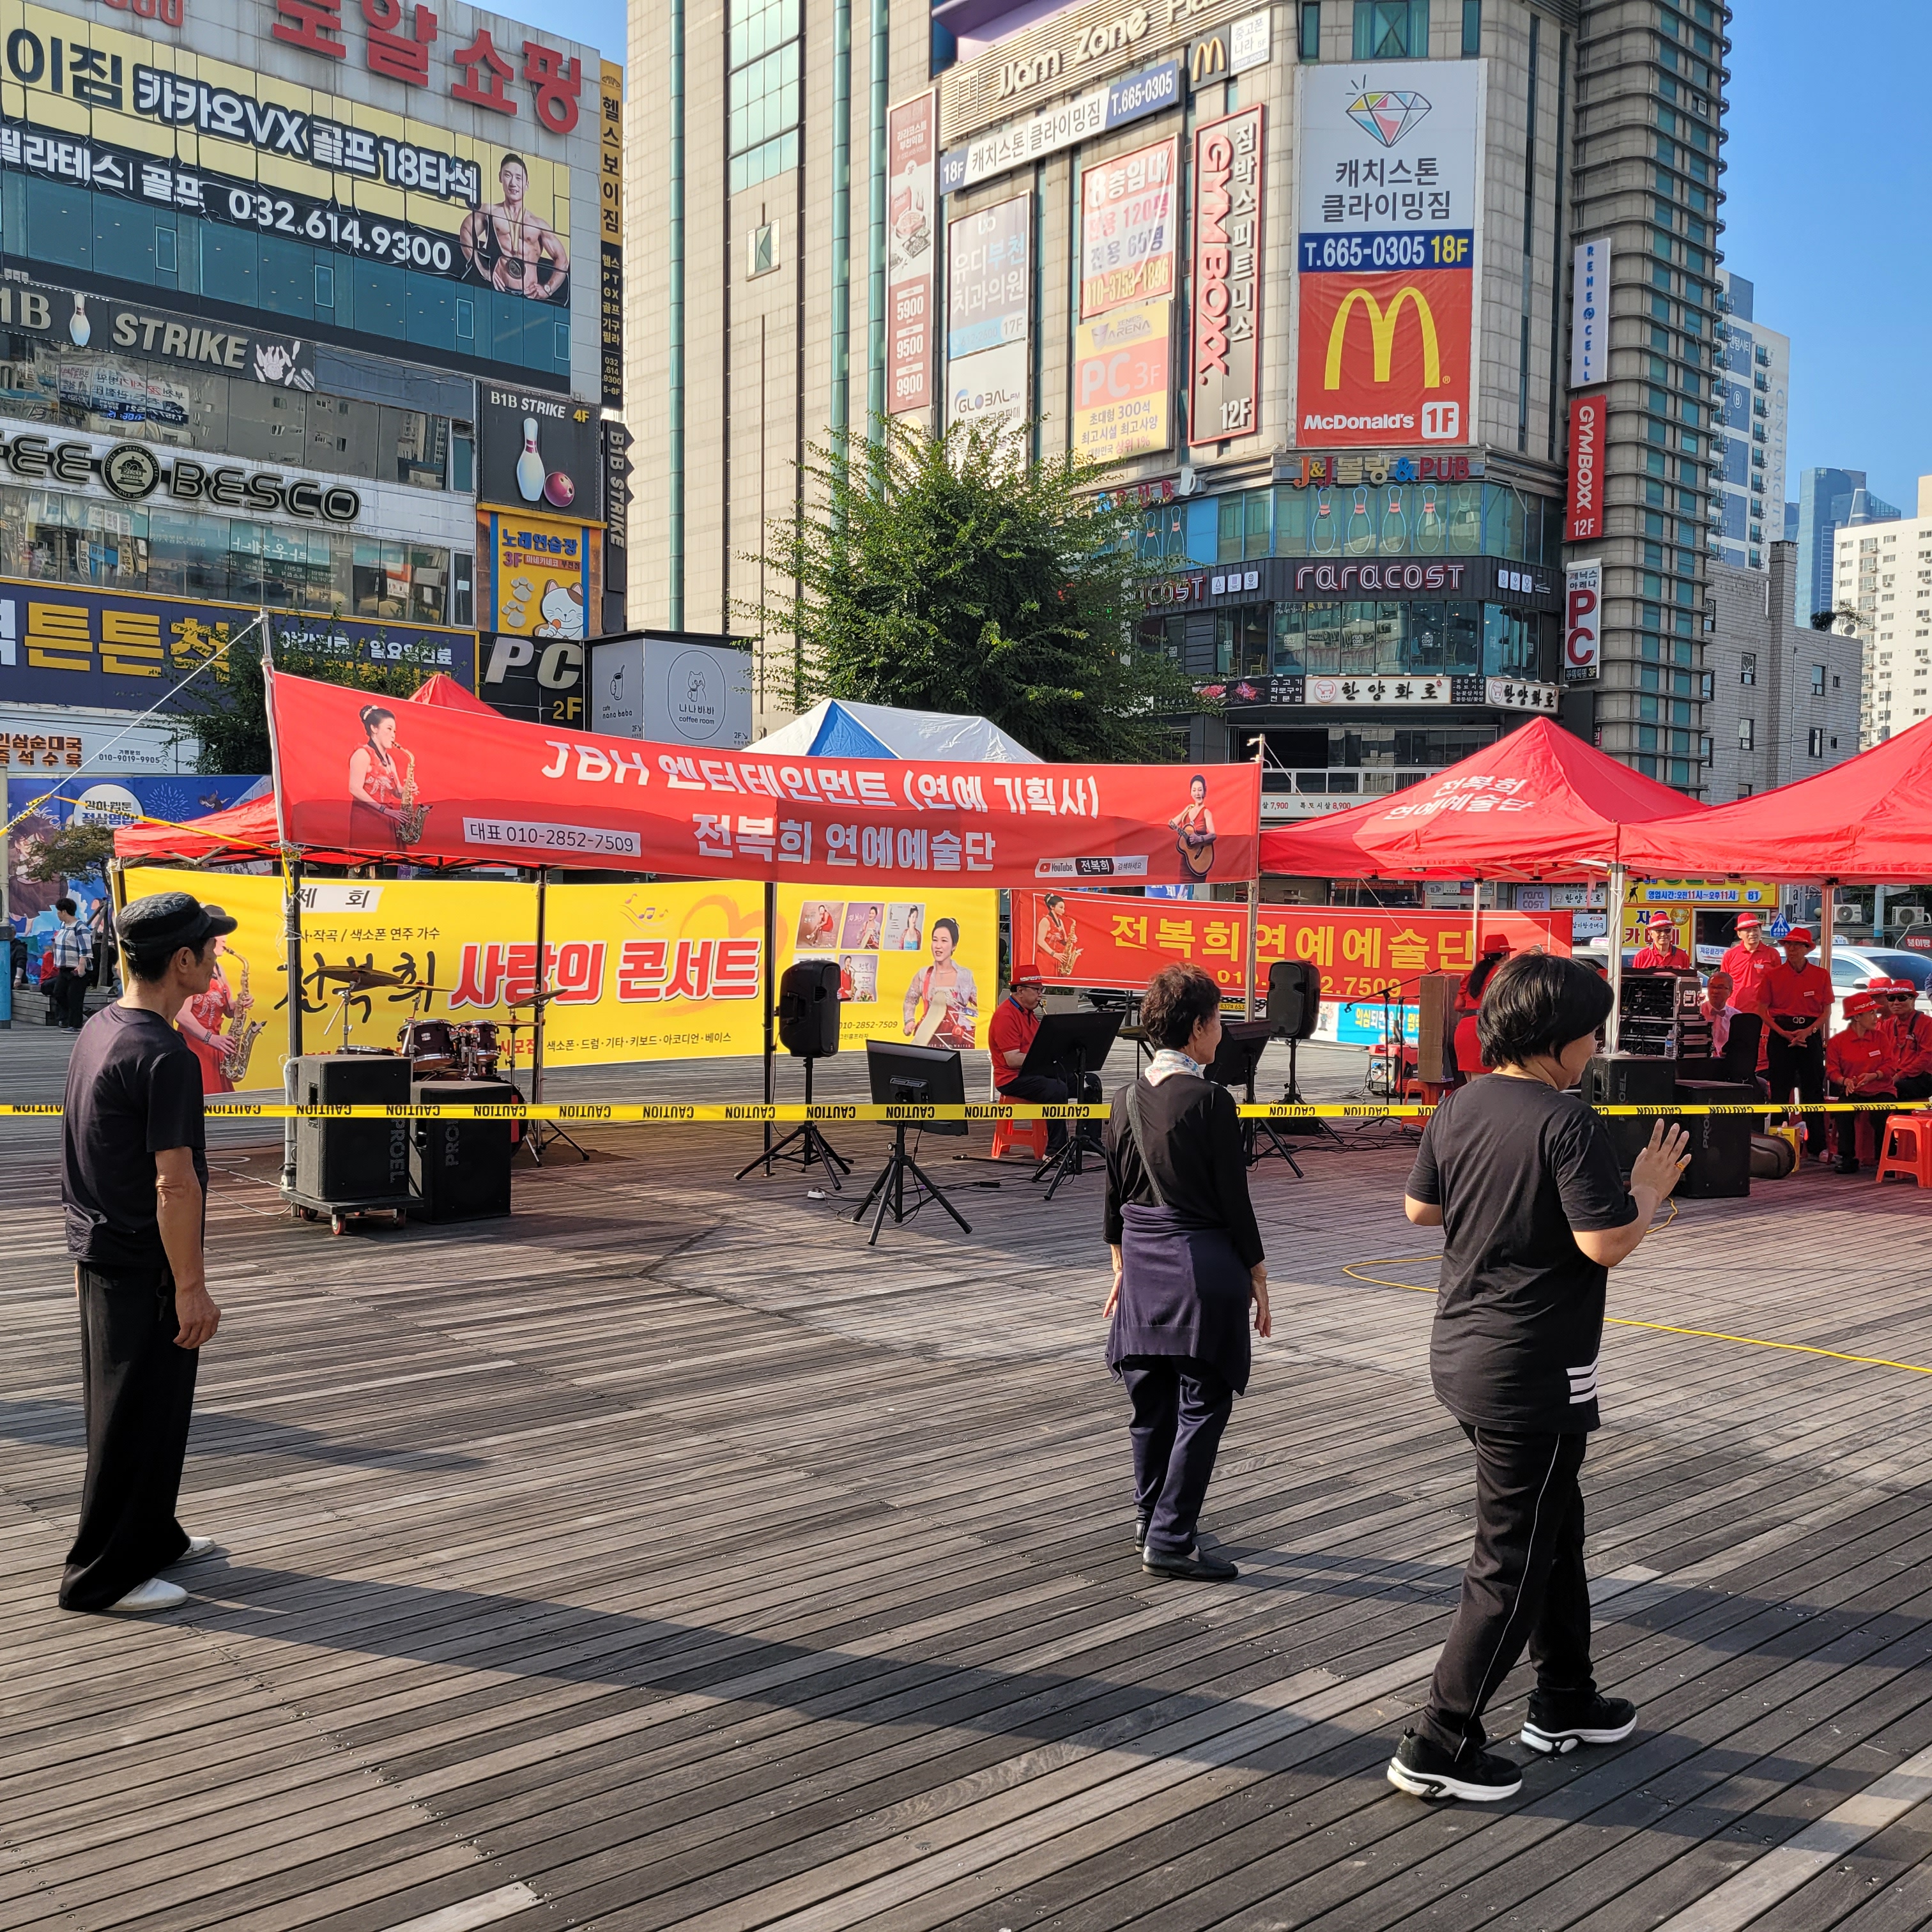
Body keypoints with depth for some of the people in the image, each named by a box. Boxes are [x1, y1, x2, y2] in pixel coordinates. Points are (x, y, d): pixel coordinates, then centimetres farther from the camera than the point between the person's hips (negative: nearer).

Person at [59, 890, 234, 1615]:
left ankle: (152, 1535, 36)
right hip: (142, 1265, -10)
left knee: (121, 1405, 20)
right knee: (137, 1416, 3)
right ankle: (103, 1575, 14)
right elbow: (173, 1184, -25)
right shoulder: (164, 1055, -23)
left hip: (97, 1250, 10)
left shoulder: (96, 1031, 6)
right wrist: (192, 1287, -20)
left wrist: (89, 1247, 22)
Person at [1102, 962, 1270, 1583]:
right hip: (1202, 1263, -7)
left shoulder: (1127, 1100, 5)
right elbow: (1234, 1197, -11)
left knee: (1152, 1401, 17)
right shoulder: (1210, 1100, -14)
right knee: (1201, 1405, 1)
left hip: (1143, 1264, 7)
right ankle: (1170, 1541, 2)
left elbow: (1114, 1195, 11)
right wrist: (1256, 1274, -2)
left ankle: (1149, 1520, 29)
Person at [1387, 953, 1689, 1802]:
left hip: (1462, 1354, 9)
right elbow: (1605, 1243, -22)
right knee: (1511, 1563, 2)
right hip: (1534, 1373, -9)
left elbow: (1419, 1207, 12)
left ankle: (1566, 1702, 39)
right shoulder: (1568, 1122, -20)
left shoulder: (1458, 1109, 3)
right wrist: (1648, 1189, -5)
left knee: (1555, 1525, 25)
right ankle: (1439, 1746, 9)